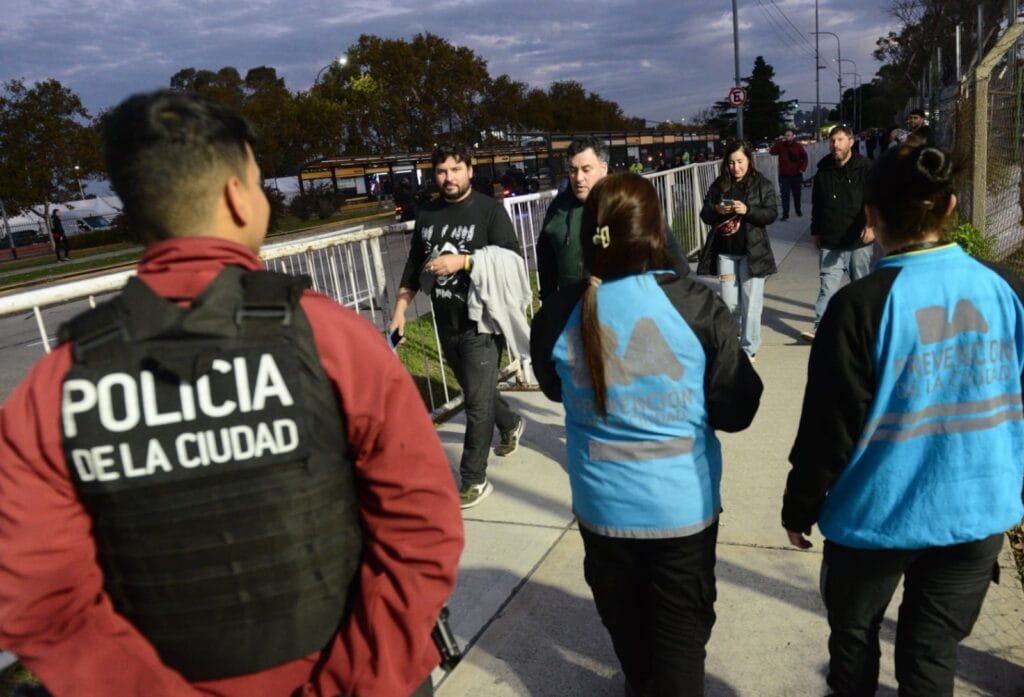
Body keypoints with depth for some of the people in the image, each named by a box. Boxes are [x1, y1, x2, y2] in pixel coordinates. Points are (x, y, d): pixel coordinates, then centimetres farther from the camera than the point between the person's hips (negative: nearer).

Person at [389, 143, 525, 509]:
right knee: (476, 390, 22)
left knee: (477, 400, -2)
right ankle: (510, 425, 50)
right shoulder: (426, 214, 8)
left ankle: (473, 480, 9)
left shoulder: (489, 209, -8)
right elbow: (414, 266, 15)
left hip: (481, 321, -6)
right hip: (446, 323, 6)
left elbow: (514, 260, -14)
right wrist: (400, 309, 8)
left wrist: (463, 260, -23)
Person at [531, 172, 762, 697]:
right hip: (682, 504, -2)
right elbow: (736, 410, -8)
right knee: (680, 630, 18)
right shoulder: (697, 307, -19)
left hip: (602, 504, 3)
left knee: (624, 621, 26)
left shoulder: (558, 315, -14)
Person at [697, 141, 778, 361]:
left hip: (752, 252, -3)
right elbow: (705, 214, 7)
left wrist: (747, 210, -22)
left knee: (750, 303, 2)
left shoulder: (762, 184, -2)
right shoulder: (718, 185, 7)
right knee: (729, 303, 10)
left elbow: (771, 213, -7)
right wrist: (716, 210, -14)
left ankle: (748, 348, 13)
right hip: (725, 252, 3)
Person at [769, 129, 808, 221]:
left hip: (796, 175, 1)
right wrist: (779, 141, -21)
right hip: (784, 176, -1)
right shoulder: (781, 145, -2)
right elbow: (772, 151, -17)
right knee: (785, 196, -5)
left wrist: (803, 168, -7)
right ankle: (785, 214, -2)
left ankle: (798, 210, 32)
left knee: (797, 194, 14)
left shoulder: (798, 146, -1)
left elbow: (805, 157, 3)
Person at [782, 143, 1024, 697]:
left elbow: (829, 427, -16)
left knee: (854, 634, 21)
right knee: (932, 651, 18)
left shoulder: (861, 305, -20)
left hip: (880, 512, -3)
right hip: (978, 511, 4)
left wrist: (799, 506, -2)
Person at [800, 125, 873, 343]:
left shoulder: (864, 169, -4)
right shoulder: (823, 171, 7)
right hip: (830, 241, 2)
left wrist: (871, 225, -26)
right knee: (827, 286, -4)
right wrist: (815, 231, 16)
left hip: (858, 241, -1)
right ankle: (820, 327, -7)